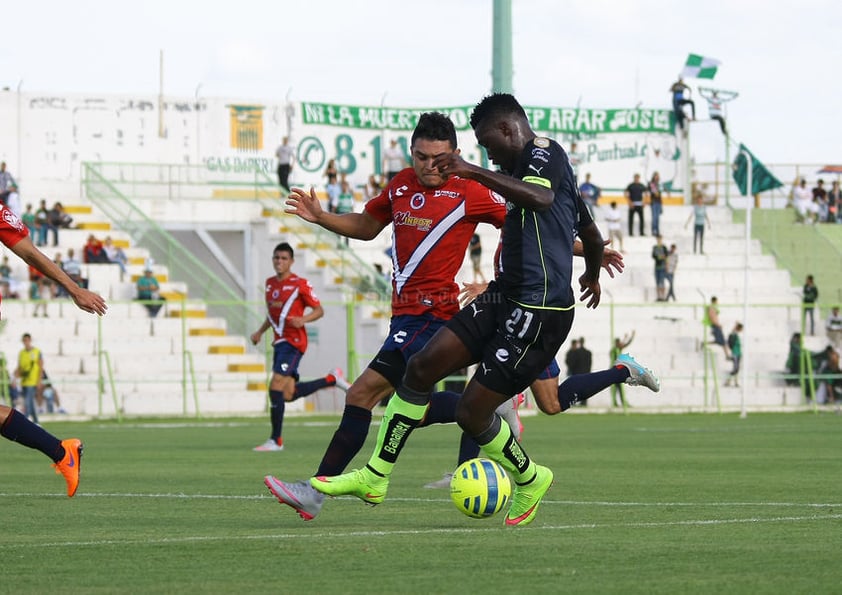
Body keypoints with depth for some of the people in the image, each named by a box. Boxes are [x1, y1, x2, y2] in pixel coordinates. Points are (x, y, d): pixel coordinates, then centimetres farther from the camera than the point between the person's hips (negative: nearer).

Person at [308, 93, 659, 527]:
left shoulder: (544, 152, -8)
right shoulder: (532, 164, 22)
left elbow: (541, 198, -34)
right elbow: (592, 235, 35)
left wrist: (474, 172, -34)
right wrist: (592, 276, 55)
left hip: (539, 312, -10)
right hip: (505, 297, 10)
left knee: (472, 412, -7)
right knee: (421, 367, 0)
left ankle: (529, 480, 20)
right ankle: (374, 477, 5)